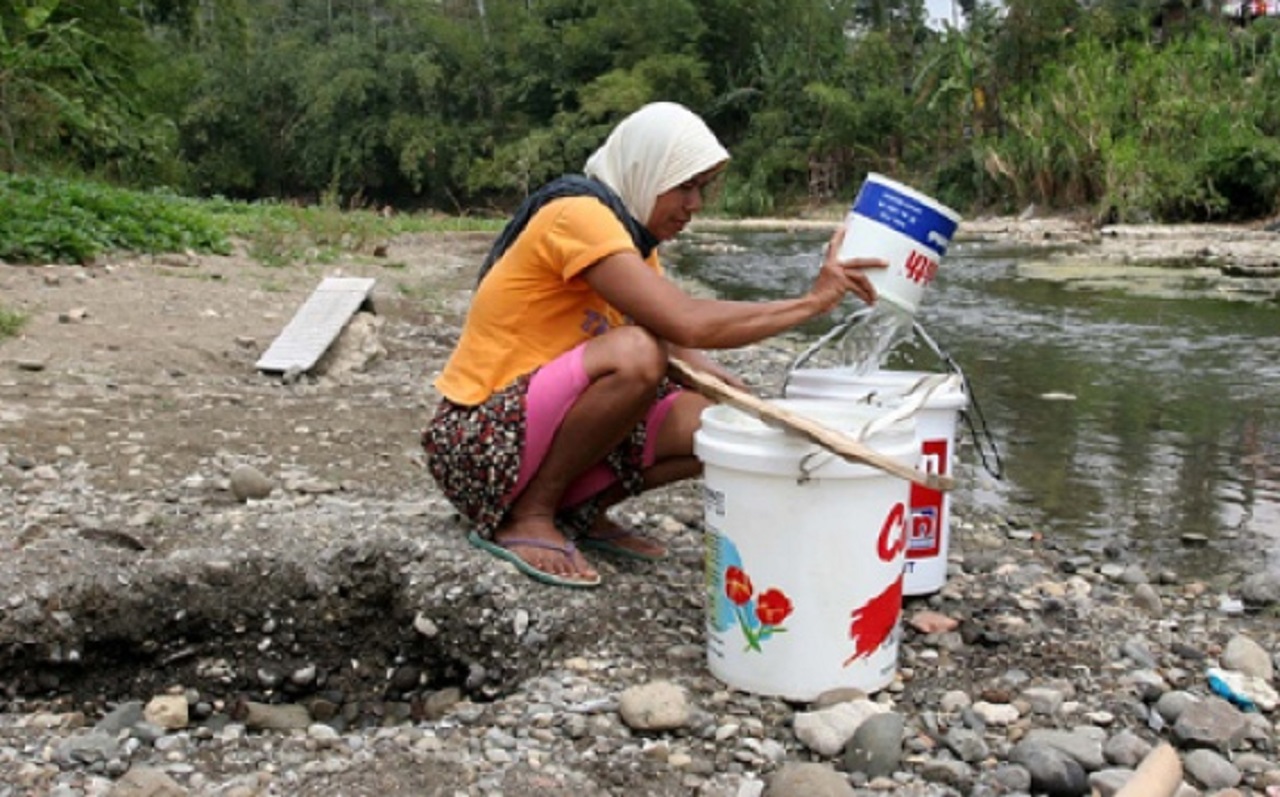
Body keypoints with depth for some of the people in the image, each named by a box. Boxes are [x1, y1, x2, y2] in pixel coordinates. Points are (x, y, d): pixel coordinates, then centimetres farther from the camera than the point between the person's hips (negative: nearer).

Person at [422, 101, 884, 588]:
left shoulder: (632, 232, 10)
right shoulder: (579, 214, -19)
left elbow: (683, 356, 3)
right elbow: (688, 324, -30)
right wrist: (811, 302, -21)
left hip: (544, 424, 8)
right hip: (479, 438, -8)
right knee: (636, 352, -32)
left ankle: (580, 512, 8)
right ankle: (525, 518, -14)